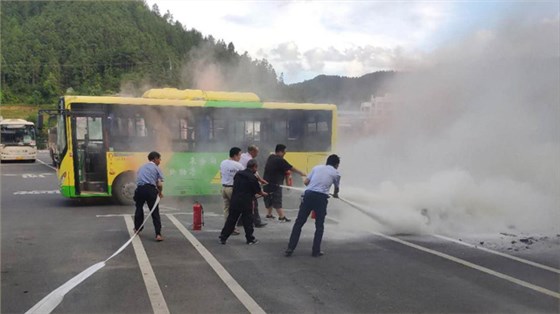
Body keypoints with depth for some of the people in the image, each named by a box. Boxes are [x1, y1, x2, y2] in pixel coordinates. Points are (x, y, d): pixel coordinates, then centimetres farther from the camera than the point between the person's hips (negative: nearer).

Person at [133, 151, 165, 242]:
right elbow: (160, 184, 1)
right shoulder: (156, 168, 10)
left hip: (140, 189, 4)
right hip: (150, 189, -4)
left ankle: (137, 229, 40)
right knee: (155, 212, 1)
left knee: (139, 208, 27)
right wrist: (160, 192, 22)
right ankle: (158, 234, -7)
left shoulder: (142, 167, 26)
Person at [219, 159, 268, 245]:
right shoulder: (252, 178, -9)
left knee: (231, 220, 10)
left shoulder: (238, 174, 7)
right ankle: (250, 239, 15)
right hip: (246, 202, -4)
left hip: (234, 201, 5)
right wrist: (263, 194, 22)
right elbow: (258, 191, 0)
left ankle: (223, 238, 13)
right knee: (248, 221, 8)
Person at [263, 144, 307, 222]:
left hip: (267, 182, 8)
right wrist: (301, 173, 5)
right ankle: (282, 217, -8)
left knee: (268, 199, 19)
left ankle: (269, 214, 30)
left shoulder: (270, 157, 7)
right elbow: (291, 168, -9)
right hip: (275, 184, -8)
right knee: (277, 201, -8)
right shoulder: (280, 160, -16)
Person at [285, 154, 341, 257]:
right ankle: (316, 251, 16)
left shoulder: (317, 167, 20)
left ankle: (290, 249, 7)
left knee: (299, 222, 7)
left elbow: (305, 182, 15)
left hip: (308, 194, 2)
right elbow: (336, 188, 34)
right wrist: (335, 194, 58)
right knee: (319, 225, 14)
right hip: (321, 197, -2)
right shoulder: (336, 173, 16)